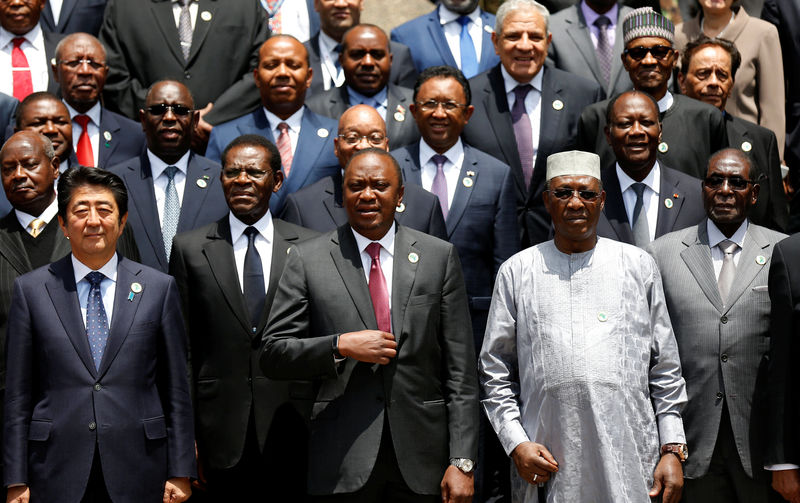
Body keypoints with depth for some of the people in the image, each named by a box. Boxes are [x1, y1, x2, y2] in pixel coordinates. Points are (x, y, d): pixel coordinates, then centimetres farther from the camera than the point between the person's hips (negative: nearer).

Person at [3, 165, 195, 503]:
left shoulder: (159, 288, 5)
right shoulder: (30, 291, 4)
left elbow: (176, 389, 5)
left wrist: (180, 473, 1)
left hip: (137, 475, 0)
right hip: (57, 475, 0)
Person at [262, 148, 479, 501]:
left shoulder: (439, 256, 5)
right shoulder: (307, 259, 3)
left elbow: (459, 370, 3)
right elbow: (272, 356, 1)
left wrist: (462, 462, -3)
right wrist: (341, 345, -15)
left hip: (422, 459, 1)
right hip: (343, 463, -1)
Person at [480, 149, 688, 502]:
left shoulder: (638, 265, 10)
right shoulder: (517, 271, 8)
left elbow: (665, 368, 9)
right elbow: (495, 371, 8)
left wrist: (672, 450, 3)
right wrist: (516, 443, -4)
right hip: (547, 464, 0)